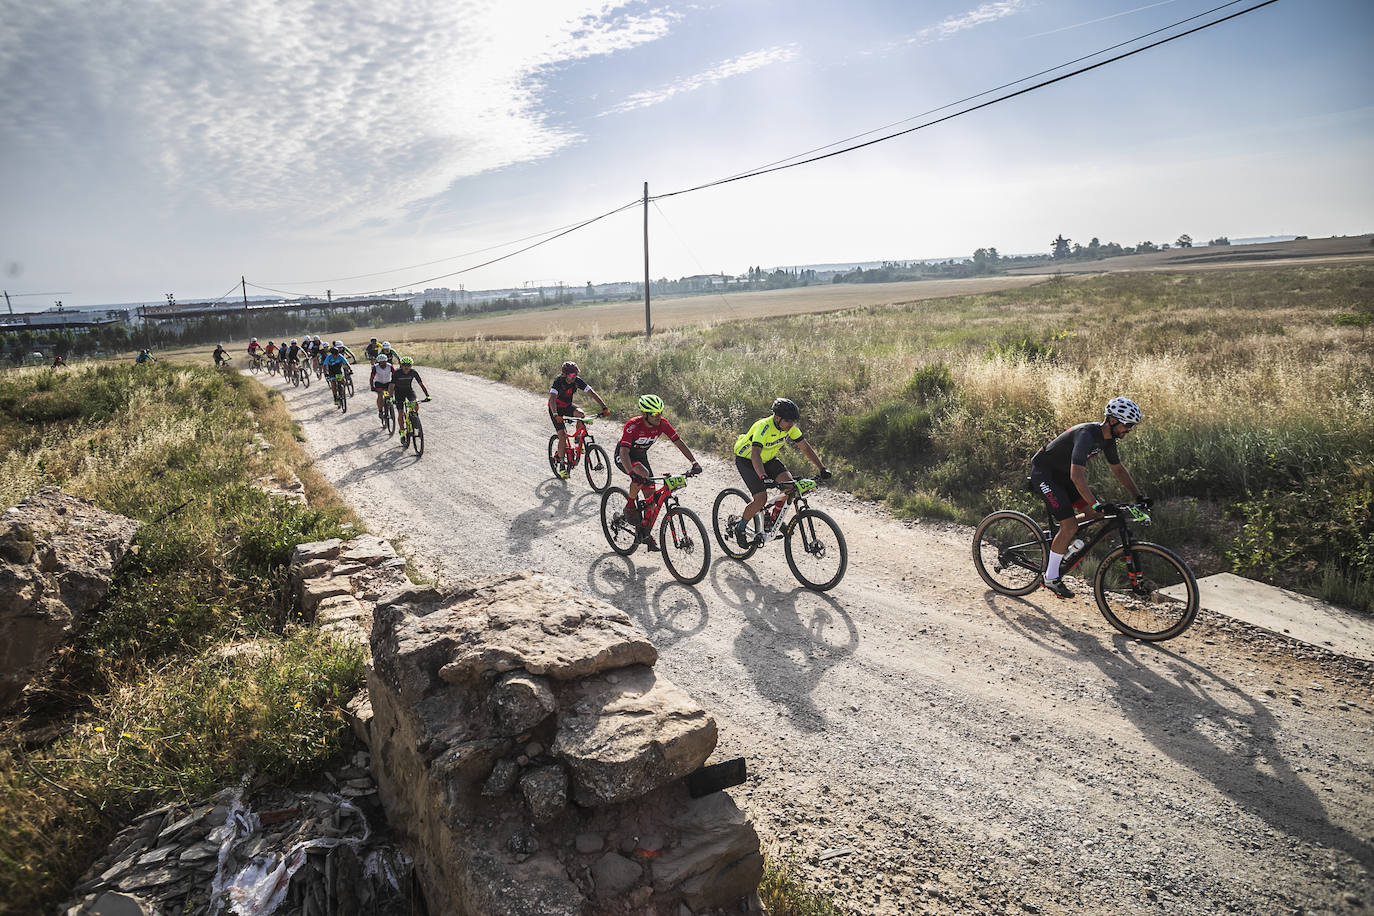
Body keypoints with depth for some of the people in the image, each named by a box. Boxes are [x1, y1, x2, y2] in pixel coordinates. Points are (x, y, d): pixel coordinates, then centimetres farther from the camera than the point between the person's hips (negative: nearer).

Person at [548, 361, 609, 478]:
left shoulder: (577, 380, -17)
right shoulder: (558, 381, -29)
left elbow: (592, 392, -21)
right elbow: (552, 398, -43)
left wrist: (604, 407, -32)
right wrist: (555, 415, -59)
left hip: (567, 406, 4)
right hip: (556, 408, -4)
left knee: (580, 413, -29)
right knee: (562, 435, -15)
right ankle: (562, 465, -4)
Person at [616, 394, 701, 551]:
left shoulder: (662, 423, -19)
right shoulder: (633, 425, -34)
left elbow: (679, 442, -14)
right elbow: (624, 452, -42)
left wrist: (694, 463, -23)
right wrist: (632, 473, -57)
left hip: (641, 455, 5)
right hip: (623, 456, -5)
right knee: (642, 474, -36)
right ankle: (630, 506, -12)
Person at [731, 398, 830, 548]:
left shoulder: (790, 427, -15)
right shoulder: (763, 427, -35)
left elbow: (806, 447, -7)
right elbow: (755, 454, -47)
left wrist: (822, 469, -15)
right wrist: (763, 477, -61)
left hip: (768, 458, 6)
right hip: (746, 459, -6)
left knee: (789, 483, -17)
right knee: (761, 498, -21)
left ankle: (775, 518, 4)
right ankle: (740, 527, 2)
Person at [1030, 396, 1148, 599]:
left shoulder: (1107, 438, 1)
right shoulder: (1086, 435, -29)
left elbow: (1118, 469, 15)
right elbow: (1077, 475, -39)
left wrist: (1138, 496, 9)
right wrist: (1097, 504, -44)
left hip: (1062, 474, 9)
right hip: (1043, 473, -9)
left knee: (1096, 515, 0)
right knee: (1070, 525, -16)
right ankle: (1051, 578, -4)